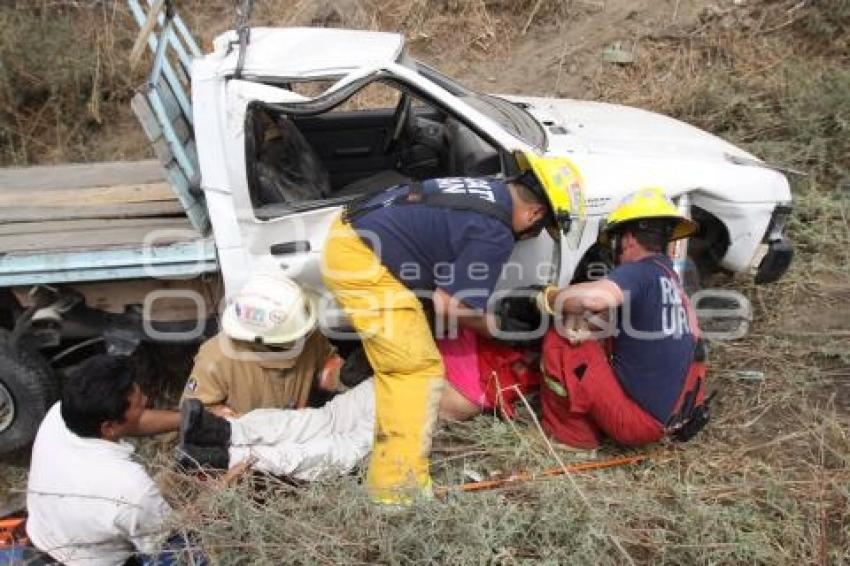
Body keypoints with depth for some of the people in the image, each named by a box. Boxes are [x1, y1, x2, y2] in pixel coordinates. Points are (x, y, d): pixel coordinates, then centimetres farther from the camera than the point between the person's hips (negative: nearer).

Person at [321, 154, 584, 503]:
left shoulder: (488, 189, 11)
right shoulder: (496, 234, -16)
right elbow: (451, 305, -13)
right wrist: (501, 328, 5)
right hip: (363, 262, -10)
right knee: (419, 370, -5)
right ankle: (401, 485, -2)